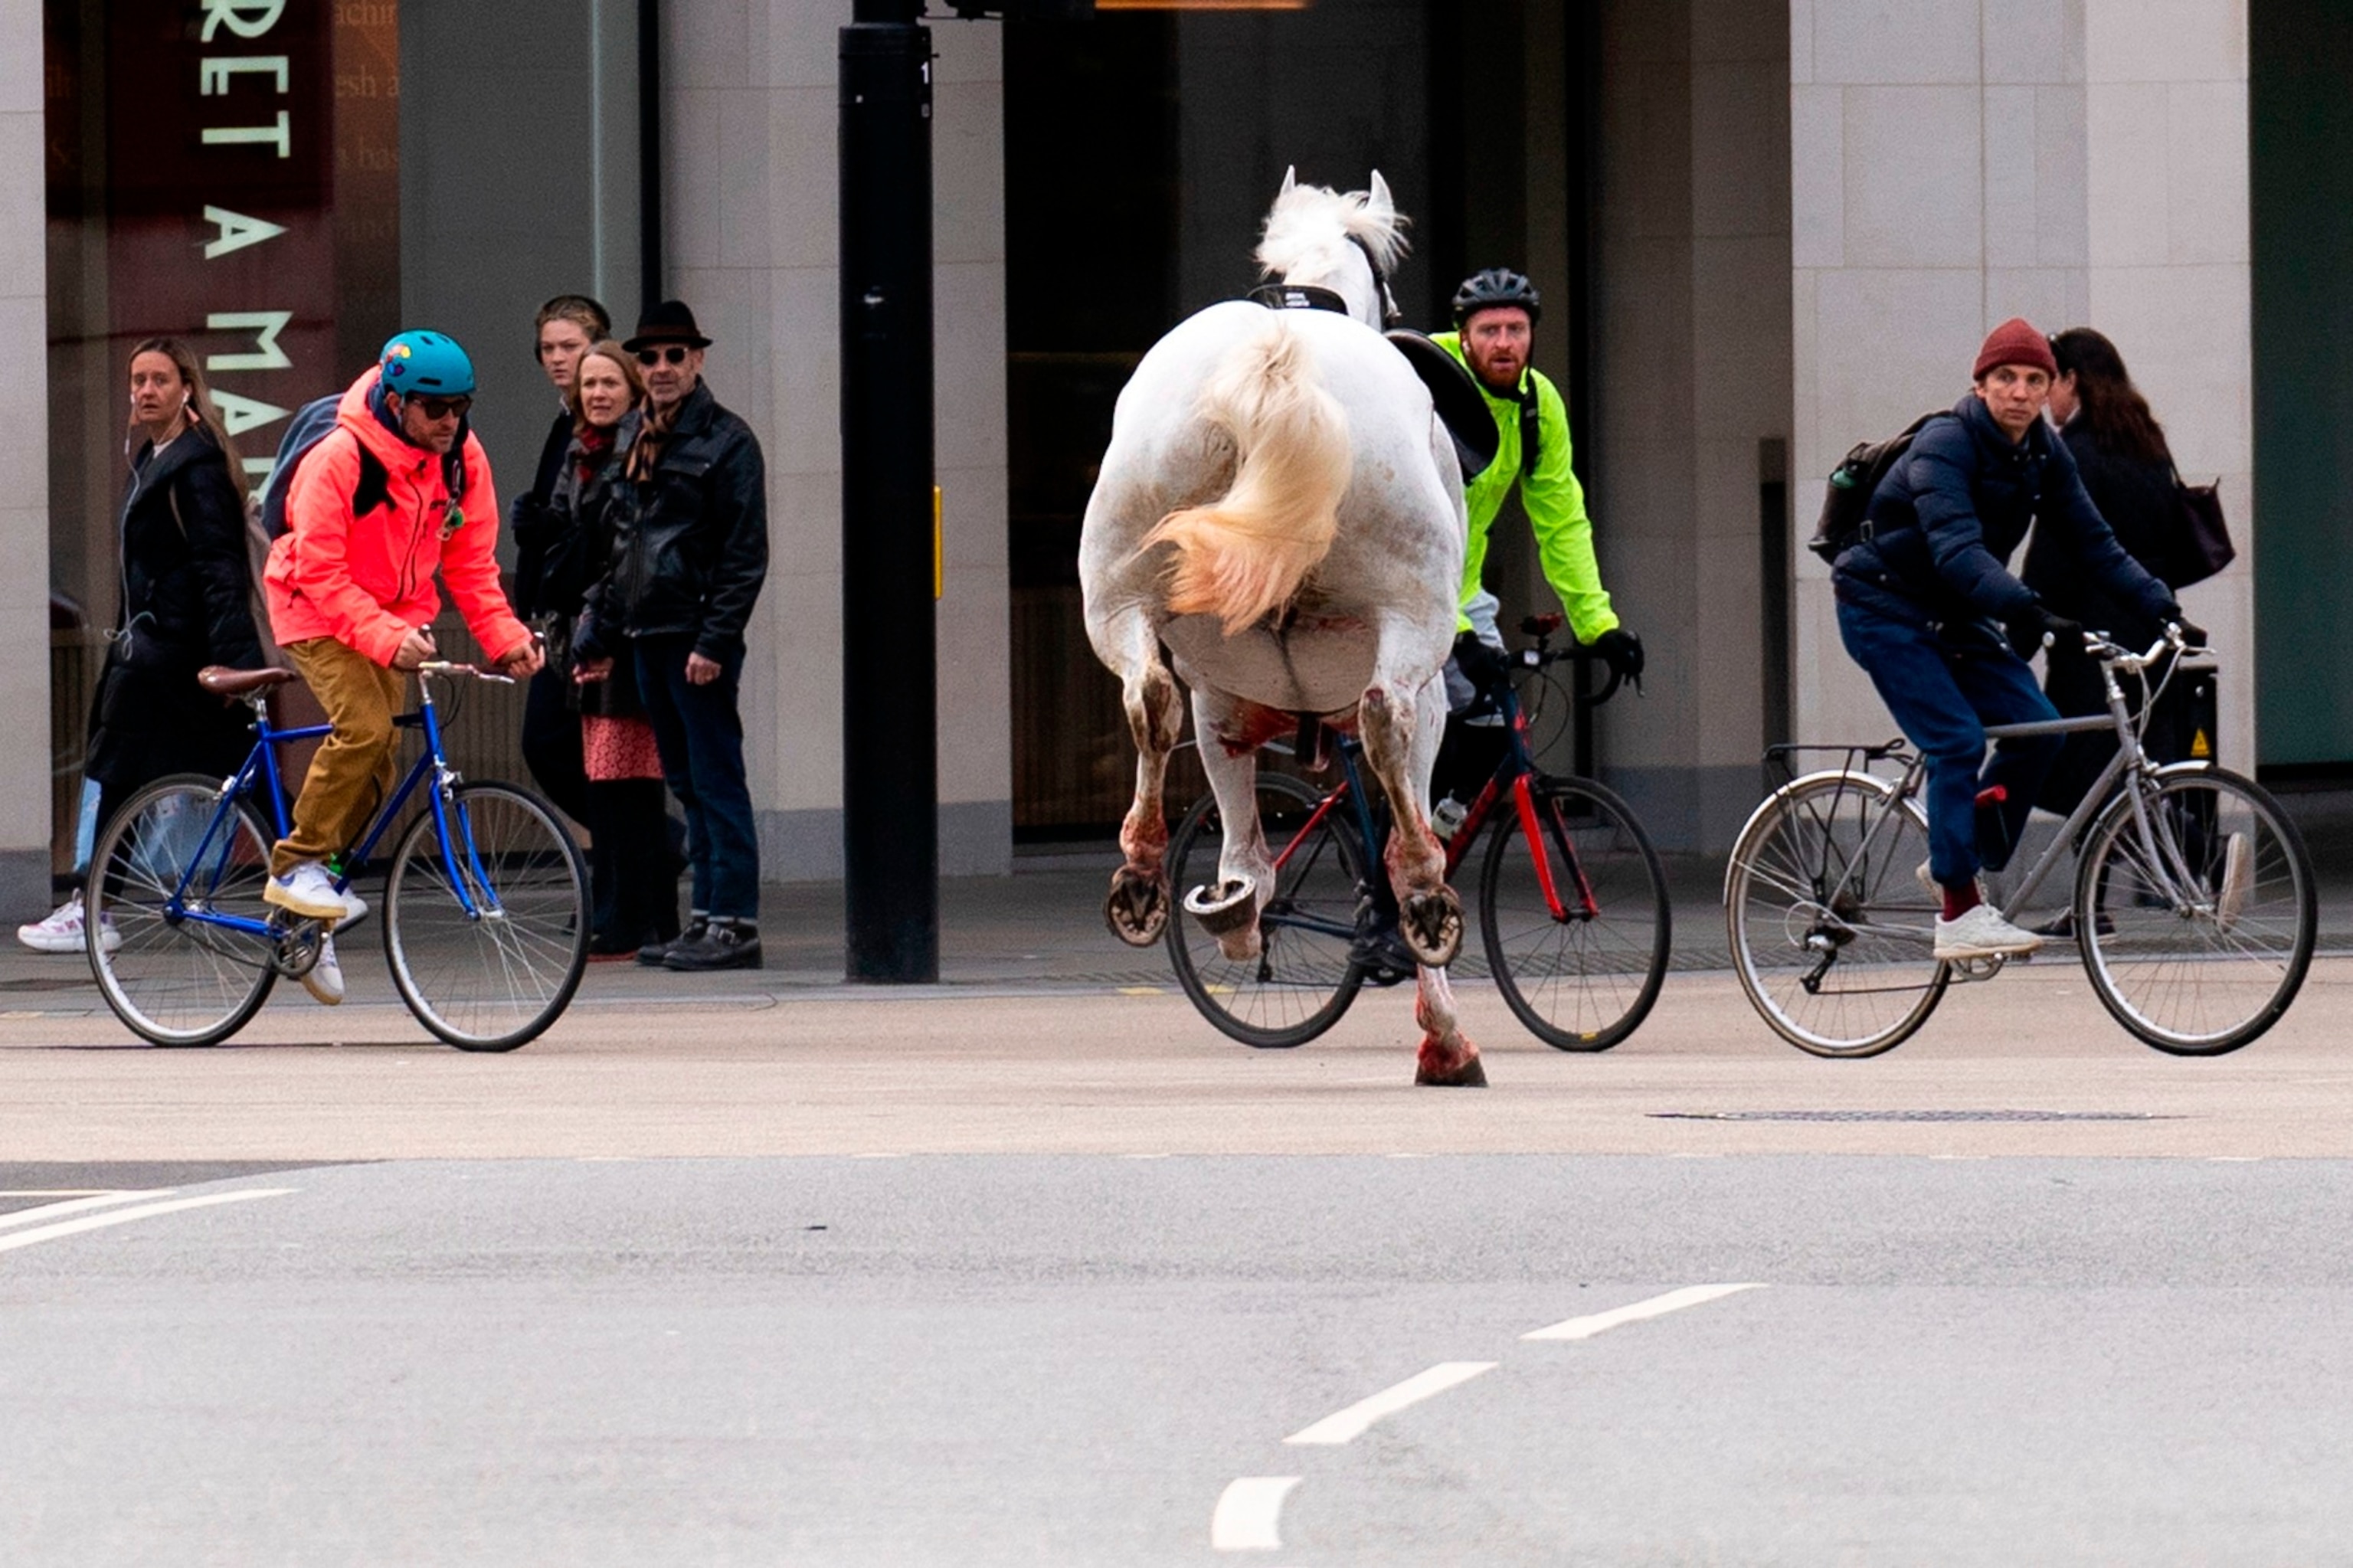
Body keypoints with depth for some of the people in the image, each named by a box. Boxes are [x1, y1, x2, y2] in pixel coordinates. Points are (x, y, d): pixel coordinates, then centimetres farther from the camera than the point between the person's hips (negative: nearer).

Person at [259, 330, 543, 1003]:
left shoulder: (463, 461, -9)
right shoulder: (339, 460, -26)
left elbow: (472, 563, 0)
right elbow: (321, 572, -26)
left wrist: (506, 638, -14)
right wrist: (386, 638, -37)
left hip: (394, 617, 6)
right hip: (317, 610, -6)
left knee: (377, 766, 2)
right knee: (363, 728, -28)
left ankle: (312, 926, 14)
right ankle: (294, 866, -12)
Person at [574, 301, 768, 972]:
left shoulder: (725, 441, -7)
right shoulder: (641, 445, 16)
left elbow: (746, 553, -12)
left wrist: (715, 640, -18)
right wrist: (599, 632, 18)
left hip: (698, 641, -8)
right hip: (650, 639, 8)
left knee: (716, 782, -7)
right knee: (686, 784, 11)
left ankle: (735, 923, -6)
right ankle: (706, 918, 15)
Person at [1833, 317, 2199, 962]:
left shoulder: (2045, 456, -1)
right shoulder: (1946, 444, -24)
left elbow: (2093, 542, -1)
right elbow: (1957, 550, -36)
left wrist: (2162, 606, -13)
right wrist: (2032, 611, -48)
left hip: (1952, 617, 7)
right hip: (1886, 611, -7)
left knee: (2036, 726, -8)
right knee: (1959, 740, -20)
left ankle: (1960, 860, 10)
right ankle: (1958, 914, -18)